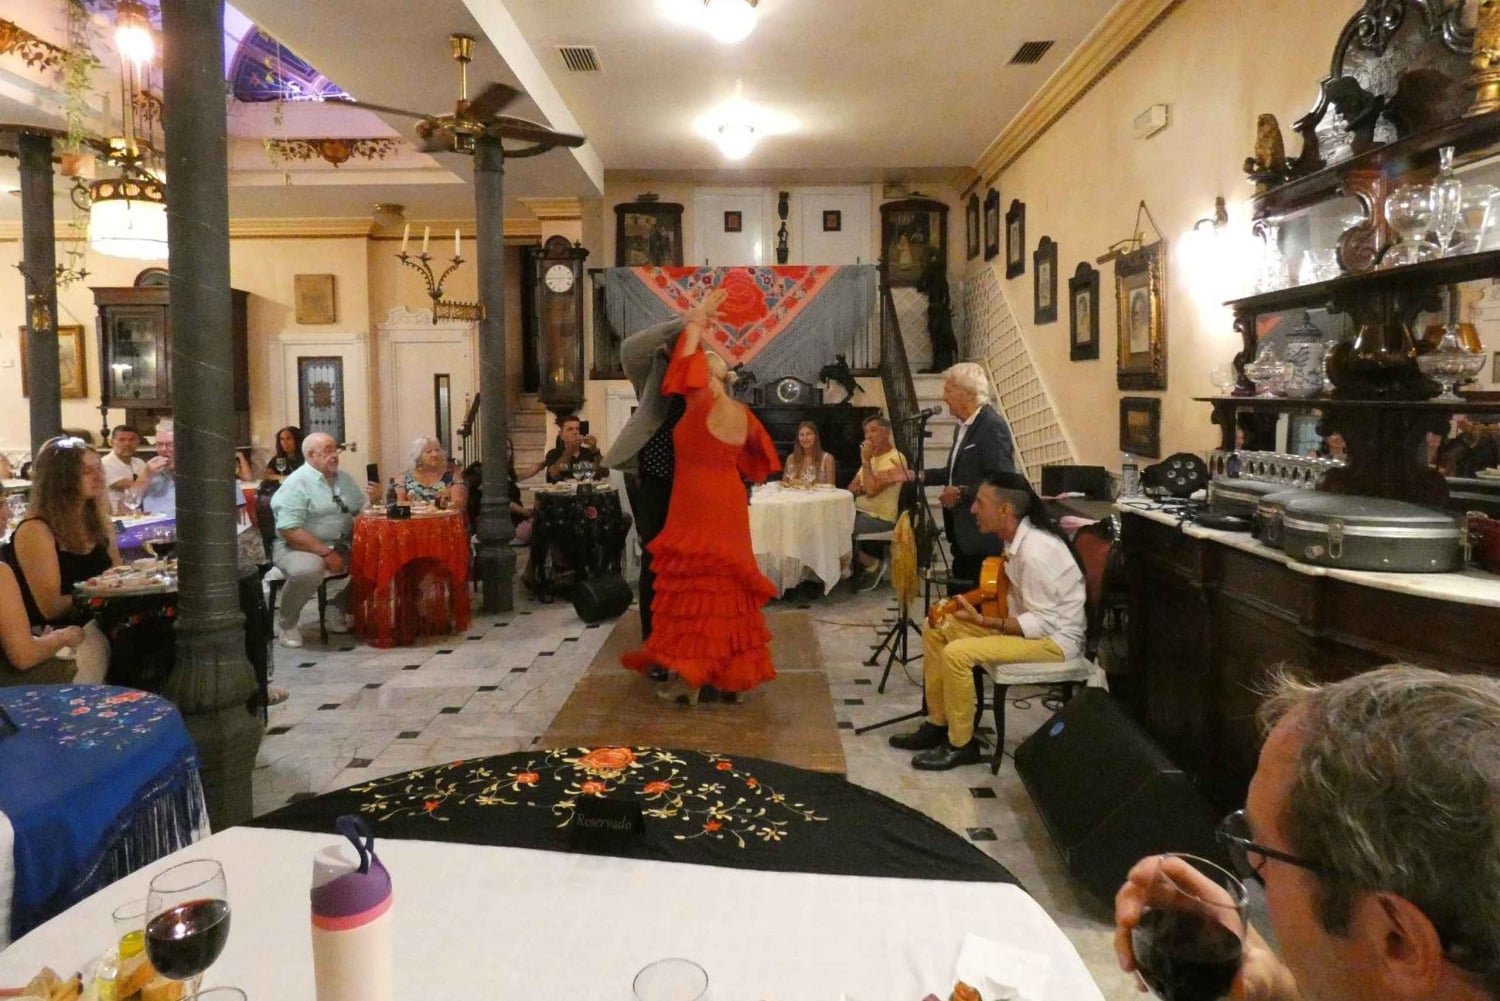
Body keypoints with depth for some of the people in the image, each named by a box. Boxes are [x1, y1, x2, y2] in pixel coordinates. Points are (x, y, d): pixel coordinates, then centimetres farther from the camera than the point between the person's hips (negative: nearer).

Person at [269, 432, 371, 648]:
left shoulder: (344, 479, 11)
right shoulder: (296, 484, -12)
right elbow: (289, 531, -20)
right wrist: (326, 553, -24)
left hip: (341, 546, 7)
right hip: (299, 548, -7)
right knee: (308, 570, -38)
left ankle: (339, 608, 7)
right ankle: (286, 625, -9)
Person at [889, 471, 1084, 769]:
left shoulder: (1035, 551, -27)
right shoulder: (1018, 539, 1)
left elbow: (1043, 624, -25)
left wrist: (982, 621, -27)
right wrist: (974, 605, -1)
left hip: (1054, 637, -10)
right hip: (1036, 622, 10)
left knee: (957, 653, -26)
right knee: (935, 630, 5)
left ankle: (961, 744, -6)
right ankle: (937, 724, 14)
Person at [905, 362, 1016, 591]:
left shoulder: (993, 426, -18)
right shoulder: (964, 425, 12)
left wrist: (962, 493, -21)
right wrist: (918, 476, 12)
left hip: (983, 534, -9)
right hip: (964, 533, 9)